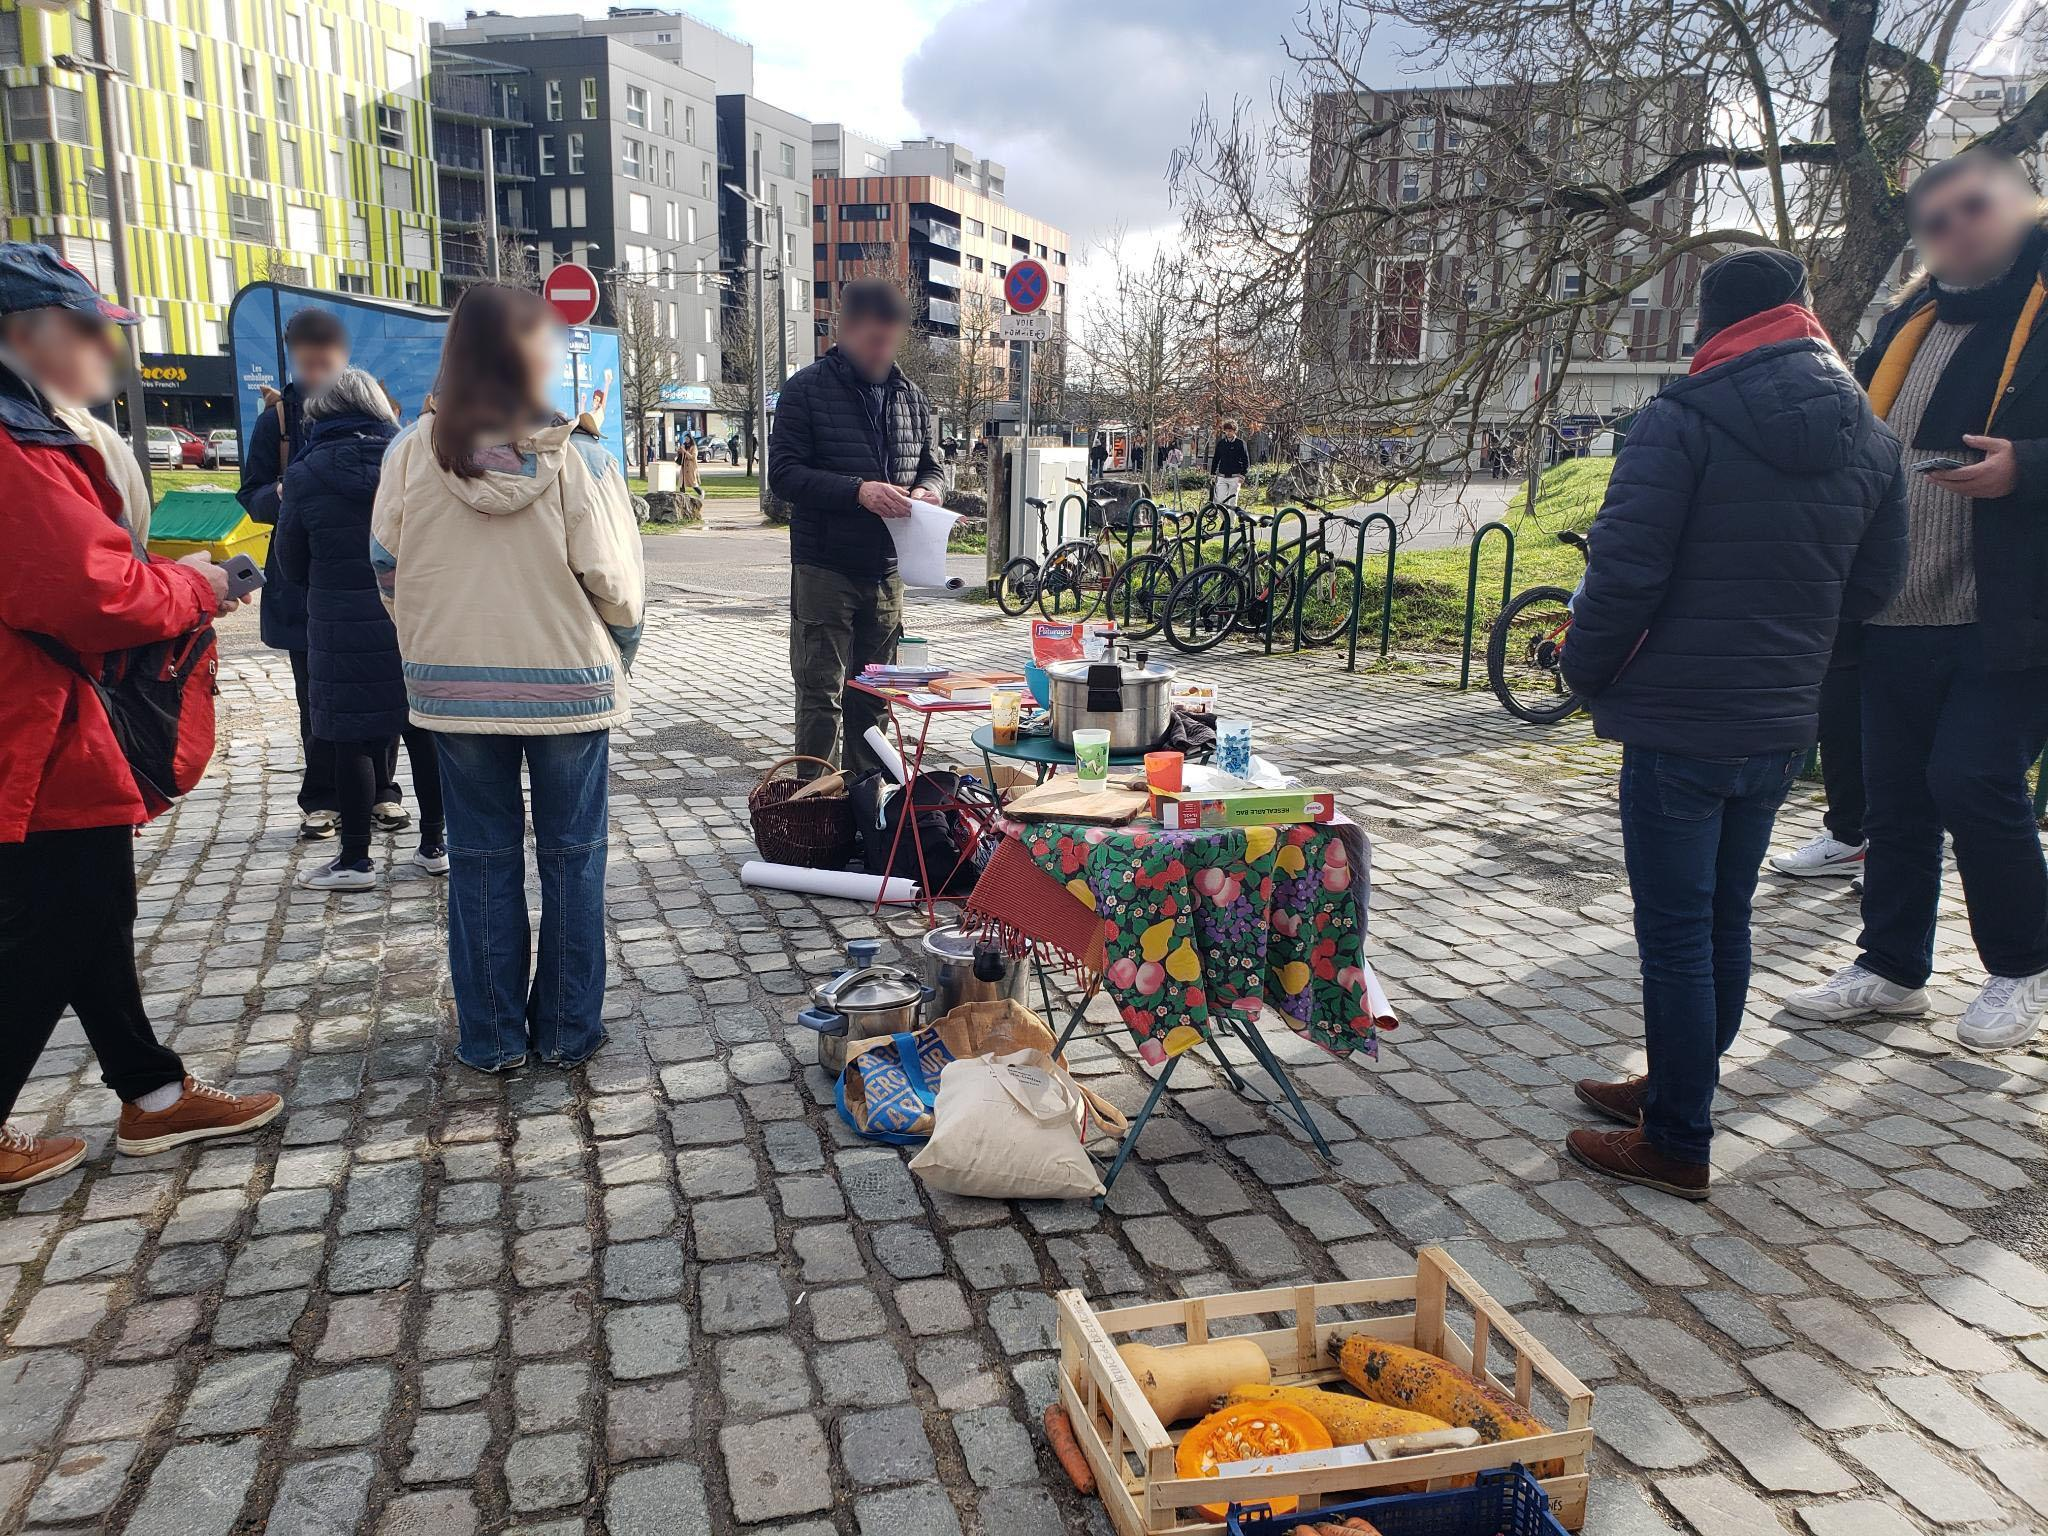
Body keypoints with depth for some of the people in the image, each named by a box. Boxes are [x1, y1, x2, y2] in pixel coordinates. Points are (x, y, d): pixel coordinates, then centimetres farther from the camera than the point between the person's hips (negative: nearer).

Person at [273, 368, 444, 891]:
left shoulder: (305, 477, -7)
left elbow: (292, 566, 2)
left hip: (345, 631, -2)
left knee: (354, 740, 5)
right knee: (424, 731, 11)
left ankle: (355, 860, 13)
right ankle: (433, 844, 21)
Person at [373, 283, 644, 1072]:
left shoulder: (415, 451, -5)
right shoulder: (577, 458, -14)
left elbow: (386, 565, 3)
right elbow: (615, 584, -12)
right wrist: (617, 652, 8)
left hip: (452, 685, 2)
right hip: (568, 684, -2)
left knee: (482, 859, 12)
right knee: (570, 857, 11)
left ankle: (490, 1036, 21)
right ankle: (567, 1029, 20)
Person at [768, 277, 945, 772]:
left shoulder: (911, 397, 11)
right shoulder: (808, 389, -4)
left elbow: (932, 466, 20)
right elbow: (783, 471, -9)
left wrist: (925, 489, -6)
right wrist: (857, 491, -23)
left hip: (886, 569, 5)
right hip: (823, 568, -5)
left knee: (873, 696, 12)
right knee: (821, 695, -3)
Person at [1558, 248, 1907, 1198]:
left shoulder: (1683, 421, -14)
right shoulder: (1869, 437, 8)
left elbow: (1623, 572, -18)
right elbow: (1876, 583, 13)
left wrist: (1587, 673, -3)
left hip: (1678, 725, -7)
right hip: (1781, 727, 7)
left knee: (1675, 933, 1)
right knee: (1725, 922, 18)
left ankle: (1676, 1145, 11)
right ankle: (1675, 1092, 33)